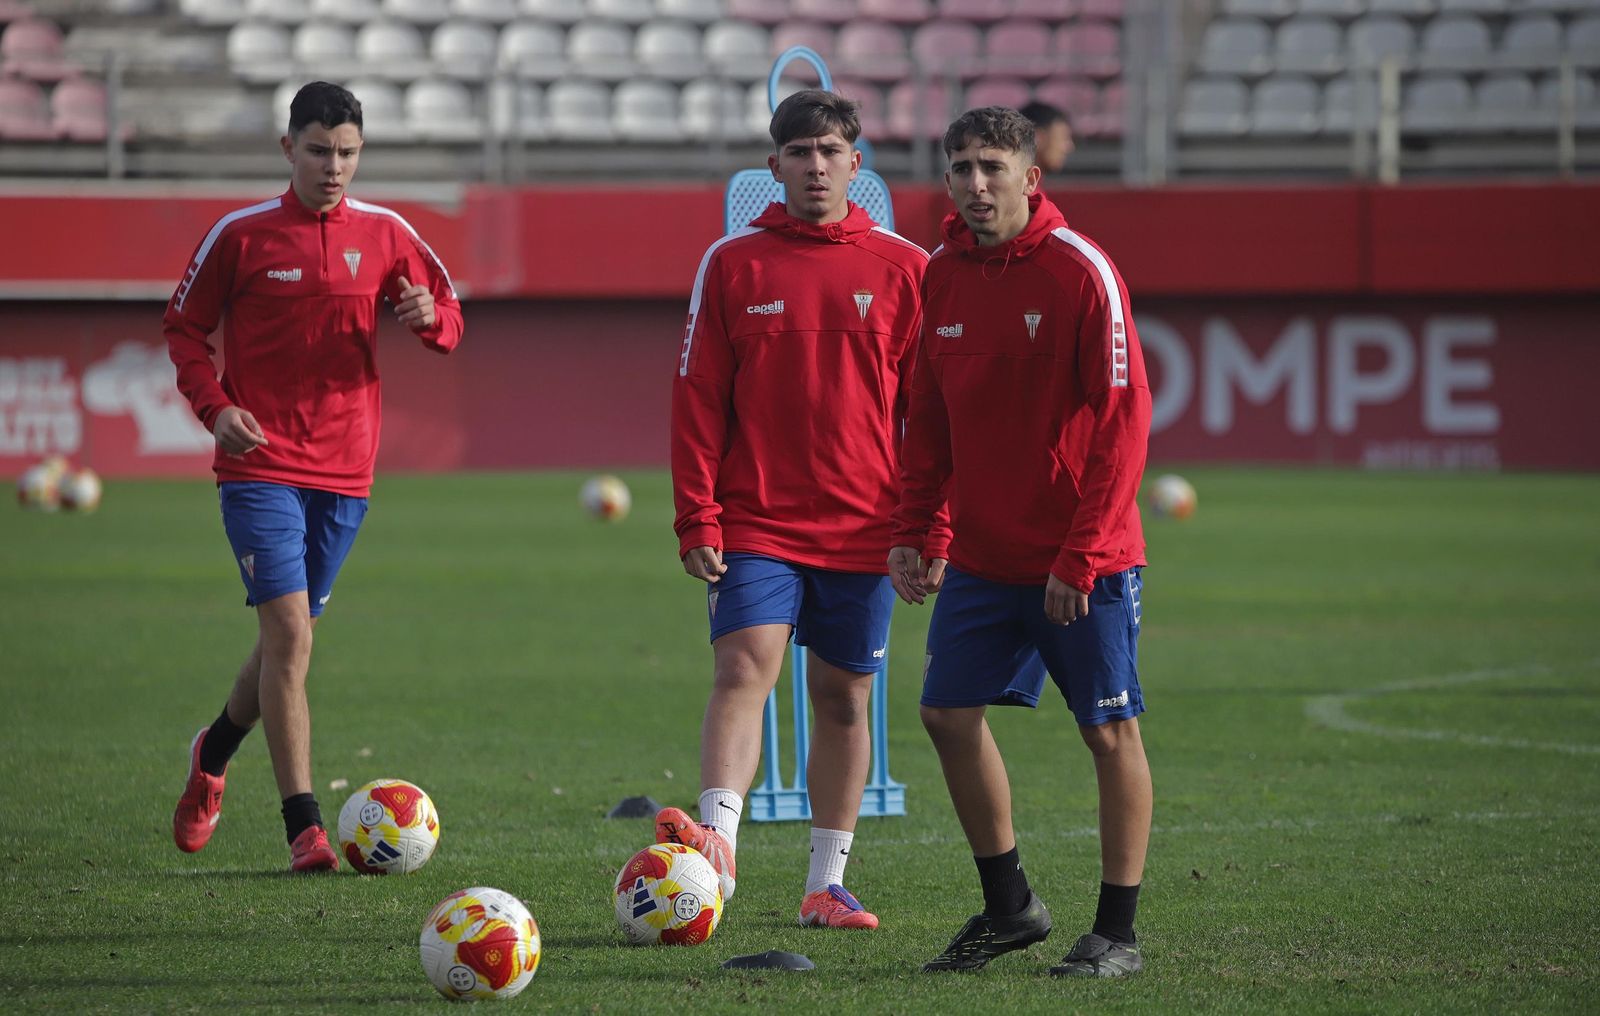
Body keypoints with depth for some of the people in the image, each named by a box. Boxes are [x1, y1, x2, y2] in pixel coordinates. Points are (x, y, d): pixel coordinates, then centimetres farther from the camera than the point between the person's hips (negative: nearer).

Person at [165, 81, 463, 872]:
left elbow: (448, 322, 10)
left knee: (286, 641, 13)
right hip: (260, 466, -4)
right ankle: (304, 828, -13)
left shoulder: (384, 235, 5)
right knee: (290, 632, -15)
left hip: (343, 471, 4)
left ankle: (214, 754, 42)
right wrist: (215, 408, -10)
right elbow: (185, 327, 6)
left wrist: (431, 317, -15)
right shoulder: (242, 235, -2)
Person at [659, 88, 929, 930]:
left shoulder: (904, 270, 4)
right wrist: (697, 521, -4)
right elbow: (697, 400, 3)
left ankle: (827, 883, 14)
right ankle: (717, 844, -30)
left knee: (844, 699, 7)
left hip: (866, 529, 1)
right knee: (743, 669, -18)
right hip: (756, 524, -1)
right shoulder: (732, 264, 3)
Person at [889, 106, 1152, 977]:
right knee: (950, 714, 4)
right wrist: (918, 533, 3)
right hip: (979, 557, 6)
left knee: (1110, 732, 0)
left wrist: (1081, 558, -18)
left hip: (1082, 565, -6)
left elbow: (1123, 422, -15)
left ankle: (1117, 932, 9)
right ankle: (1008, 906, 19)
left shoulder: (1081, 273, -13)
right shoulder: (941, 277, 5)